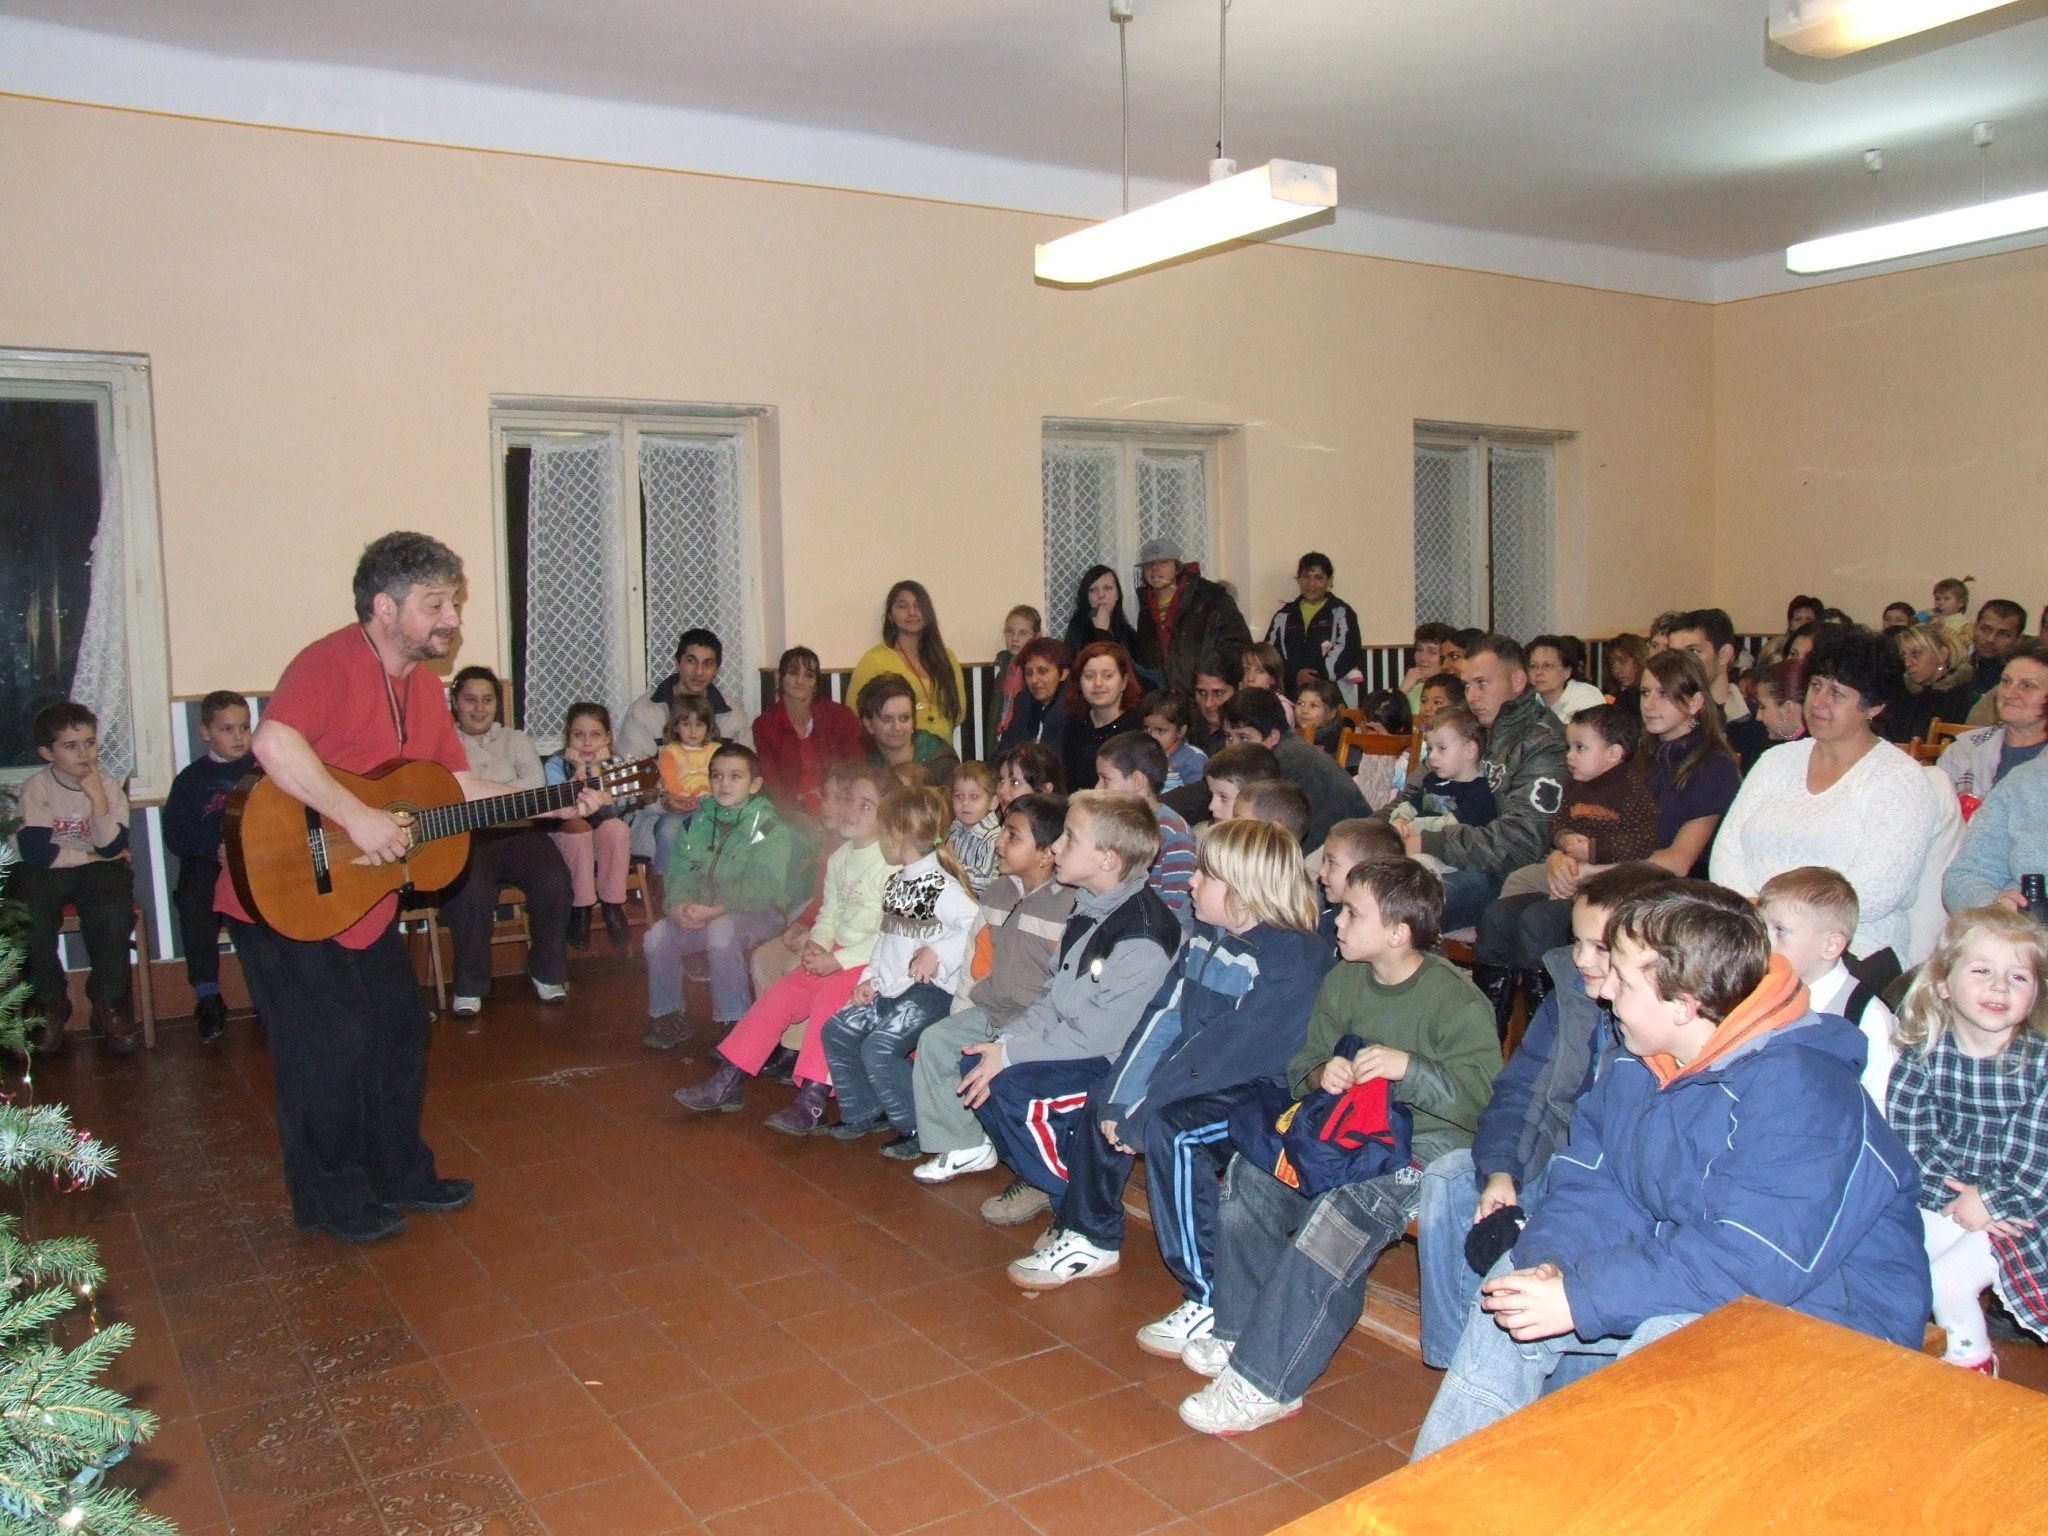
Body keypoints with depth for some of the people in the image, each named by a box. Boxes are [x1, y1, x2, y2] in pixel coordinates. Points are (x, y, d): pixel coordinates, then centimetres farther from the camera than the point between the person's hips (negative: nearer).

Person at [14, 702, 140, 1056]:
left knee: (112, 916, -31)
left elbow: (112, 848, -15)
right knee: (29, 920, -30)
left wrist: (97, 798, -22)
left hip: (98, 869, 0)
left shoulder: (108, 787, -2)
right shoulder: (36, 788, -7)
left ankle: (108, 1004, -9)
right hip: (46, 872, 0)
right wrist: (93, 856, -12)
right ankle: (50, 1003, -5)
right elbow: (36, 851, -17)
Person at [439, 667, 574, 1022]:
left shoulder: (515, 739, 22)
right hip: (466, 836, -2)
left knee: (554, 884, -26)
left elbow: (535, 785, 4)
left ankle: (546, 972, -2)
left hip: (517, 832, 2)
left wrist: (478, 789, -6)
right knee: (471, 892, -34)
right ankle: (469, 986, -13)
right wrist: (507, 790, -8)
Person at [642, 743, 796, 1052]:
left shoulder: (769, 828, -12)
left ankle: (735, 1023, -20)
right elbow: (679, 868, 3)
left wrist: (714, 910, -30)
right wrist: (679, 903, -18)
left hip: (758, 914, -6)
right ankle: (668, 1016, 9)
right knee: (657, 936, -14)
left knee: (720, 930, -34)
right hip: (705, 914, 6)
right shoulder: (701, 819, 7)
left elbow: (761, 889, -22)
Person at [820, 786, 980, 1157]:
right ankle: (865, 1112, 21)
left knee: (879, 1048, -23)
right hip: (891, 987, 10)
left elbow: (977, 924, -24)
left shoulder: (941, 886, -15)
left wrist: (938, 951, -23)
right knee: (835, 1032, 6)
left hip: (929, 989, -10)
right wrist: (871, 977, 8)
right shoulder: (895, 884, 14)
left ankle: (918, 1128, -5)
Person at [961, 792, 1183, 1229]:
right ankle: (1038, 1176, 13)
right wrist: (1004, 1041, -6)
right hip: (1073, 1050, 9)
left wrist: (1011, 1053, -21)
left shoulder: (1143, 934, -23)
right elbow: (1054, 1001, 11)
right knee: (974, 1061, -3)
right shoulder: (1088, 911, 8)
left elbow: (1103, 1032, -25)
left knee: (1014, 1085, -26)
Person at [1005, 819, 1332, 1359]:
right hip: (1196, 1080, 10)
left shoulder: (1292, 959, -22)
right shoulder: (1205, 939, 5)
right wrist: (1124, 1098, -9)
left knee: (1165, 1131, -30)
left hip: (1258, 1091, -10)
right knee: (1103, 1101, 10)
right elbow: (1162, 1019, 2)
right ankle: (1089, 1239, 28)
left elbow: (1228, 1052, -26)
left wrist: (1142, 1111, -23)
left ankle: (1213, 1301, -20)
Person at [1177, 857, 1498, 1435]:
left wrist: (1408, 1067, -28)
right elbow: (1300, 1066, 12)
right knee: (1245, 1176, -11)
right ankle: (1241, 1332, 4)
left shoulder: (1457, 1001, -13)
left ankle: (1264, 1382, -21)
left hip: (1426, 1144, -7)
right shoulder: (1342, 983, 7)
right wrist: (1320, 1074, -12)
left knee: (1337, 1216, -30)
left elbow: (1481, 1099, -17)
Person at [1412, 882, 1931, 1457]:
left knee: (1668, 1340, -35)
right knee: (1514, 1285, -1)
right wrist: (1549, 1260, -21)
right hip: (1683, 1277, 8)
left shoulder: (1799, 1092, -27)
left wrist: (1580, 1298, -33)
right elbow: (1590, 1180, 2)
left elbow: (1752, 1262, -34)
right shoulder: (1641, 1063, 1)